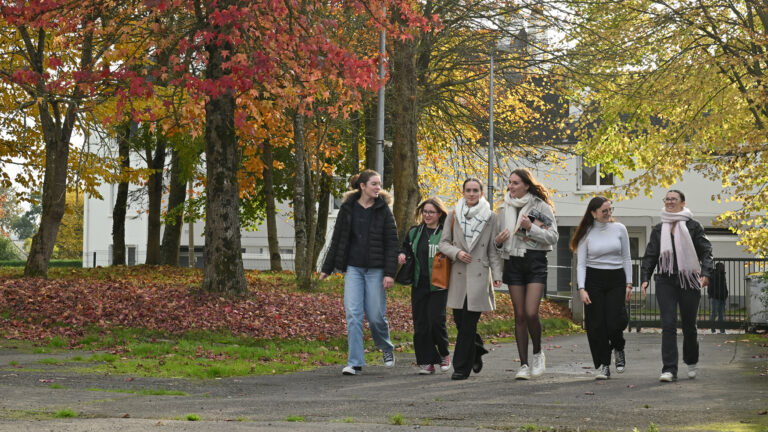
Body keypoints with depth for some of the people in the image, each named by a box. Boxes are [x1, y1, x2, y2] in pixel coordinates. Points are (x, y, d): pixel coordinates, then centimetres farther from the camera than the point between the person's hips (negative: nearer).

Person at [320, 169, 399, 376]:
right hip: (353, 268, 2)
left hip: (375, 269, -2)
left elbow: (392, 243, -3)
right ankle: (355, 363, -5)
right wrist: (327, 268, 11)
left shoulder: (383, 210, 0)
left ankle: (387, 349, 29)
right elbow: (337, 239, 12)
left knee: (376, 315, -1)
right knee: (353, 313, -7)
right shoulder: (348, 208, 6)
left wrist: (389, 273, -12)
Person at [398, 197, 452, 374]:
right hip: (419, 285, 5)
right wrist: (403, 255, 5)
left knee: (436, 320, -10)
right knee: (420, 323, 2)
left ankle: (444, 354, 15)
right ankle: (426, 362, 8)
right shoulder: (414, 232, 13)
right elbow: (406, 247, 26)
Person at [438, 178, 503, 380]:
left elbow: (493, 249, 6)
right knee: (459, 320, 5)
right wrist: (456, 252, -11)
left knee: (468, 324, -7)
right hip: (458, 273, 2)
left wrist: (497, 274, -2)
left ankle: (462, 367, -3)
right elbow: (443, 243, 9)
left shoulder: (490, 217, 5)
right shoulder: (453, 215, 8)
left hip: (479, 273, -2)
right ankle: (476, 351, 33)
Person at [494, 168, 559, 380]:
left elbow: (553, 237, -3)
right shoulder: (505, 208, 11)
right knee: (519, 316, 2)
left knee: (531, 313, -14)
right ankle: (523, 365, 4)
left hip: (535, 262, -3)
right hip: (513, 263, 3)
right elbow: (498, 239, 20)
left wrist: (531, 228, -15)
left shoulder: (542, 207, 0)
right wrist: (498, 241, -3)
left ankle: (538, 353, 11)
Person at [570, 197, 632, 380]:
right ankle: (603, 365, 6)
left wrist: (628, 284, 4)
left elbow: (626, 258, 10)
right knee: (596, 325, -3)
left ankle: (618, 349, 21)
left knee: (615, 322, -11)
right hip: (593, 279, -1)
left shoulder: (619, 229, 4)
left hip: (616, 279, 1)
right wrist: (581, 288, -12)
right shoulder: (587, 233, 0)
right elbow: (581, 263, -1)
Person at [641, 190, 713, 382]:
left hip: (689, 280, -1)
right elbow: (650, 256, 13)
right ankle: (669, 369, -11)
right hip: (665, 281, 1)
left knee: (689, 324, 6)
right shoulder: (658, 230, 12)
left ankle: (691, 361, 33)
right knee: (668, 324, -9)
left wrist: (705, 273, -15)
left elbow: (706, 251, 0)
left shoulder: (693, 226, 4)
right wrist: (645, 278, 0)